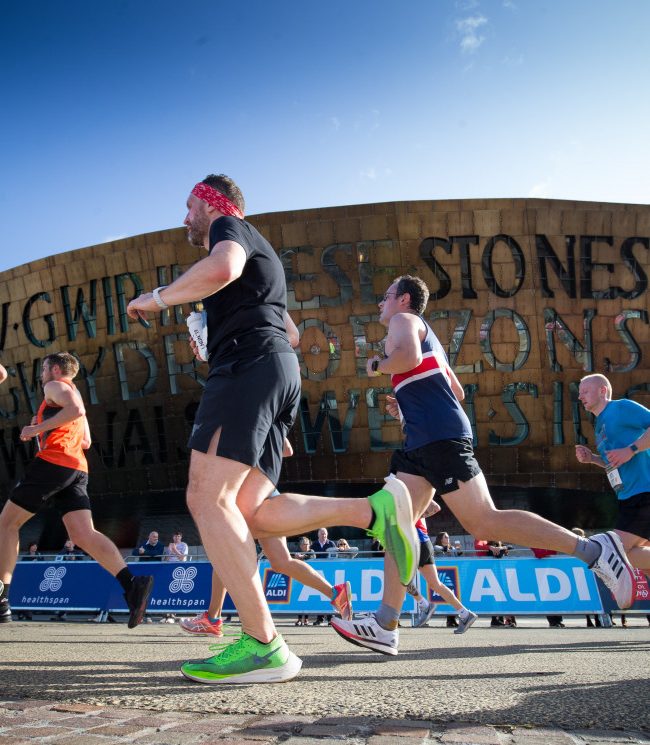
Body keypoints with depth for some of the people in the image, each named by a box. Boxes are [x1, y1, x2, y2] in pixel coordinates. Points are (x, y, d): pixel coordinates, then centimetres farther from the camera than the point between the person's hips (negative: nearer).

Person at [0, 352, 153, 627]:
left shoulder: (55, 386, 4)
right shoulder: (74, 394, 32)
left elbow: (76, 410, -18)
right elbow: (85, 442, 30)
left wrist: (38, 428, -11)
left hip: (52, 462, -8)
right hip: (77, 470, 8)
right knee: (84, 535, -7)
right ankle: (131, 583, -26)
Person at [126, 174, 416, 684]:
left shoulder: (228, 227, 7)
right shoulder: (260, 251, 36)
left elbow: (223, 267, -19)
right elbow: (285, 327, 41)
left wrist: (157, 299, -7)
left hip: (249, 362, -9)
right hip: (281, 372, 9)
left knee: (207, 498, -17)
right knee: (249, 514, -1)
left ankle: (263, 647, -23)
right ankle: (375, 510, -11)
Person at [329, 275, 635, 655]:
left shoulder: (404, 320, 2)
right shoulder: (423, 334, 30)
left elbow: (410, 356, -22)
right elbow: (457, 392, 31)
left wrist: (376, 366, -3)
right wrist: (406, 406, 27)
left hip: (439, 436, -10)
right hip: (422, 440, 10)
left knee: (484, 522, -13)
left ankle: (593, 548, -9)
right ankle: (385, 625, 1)